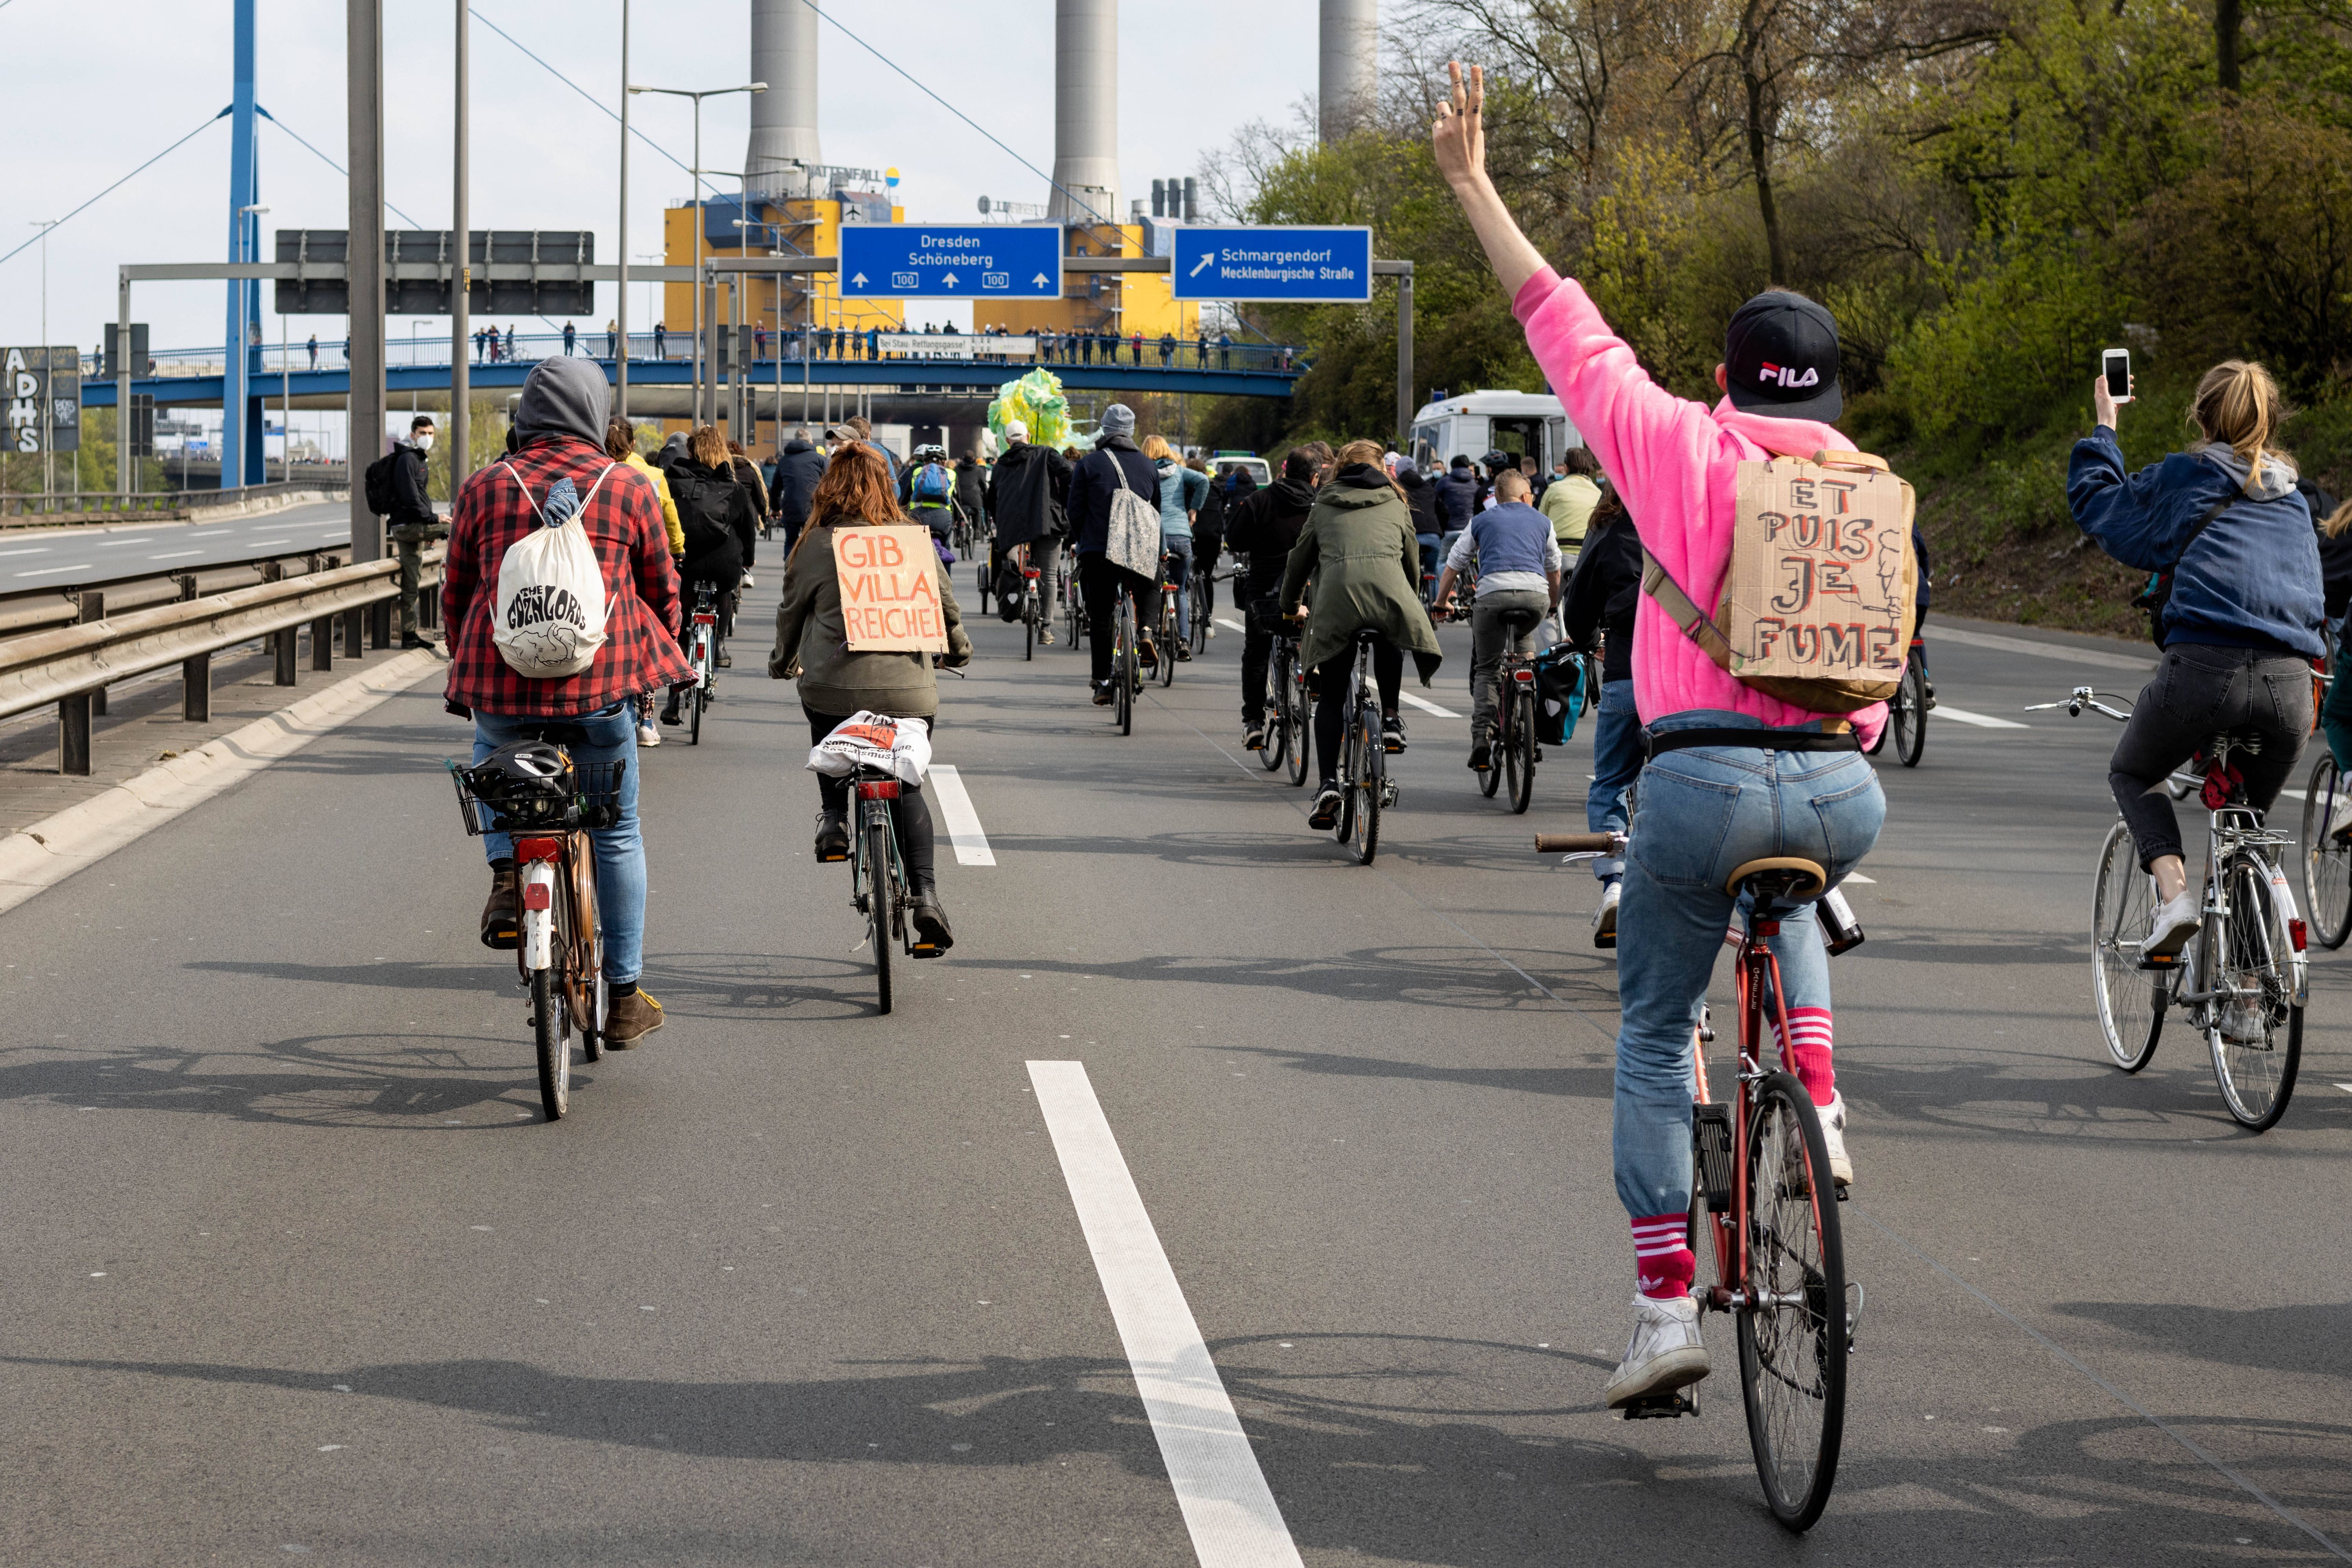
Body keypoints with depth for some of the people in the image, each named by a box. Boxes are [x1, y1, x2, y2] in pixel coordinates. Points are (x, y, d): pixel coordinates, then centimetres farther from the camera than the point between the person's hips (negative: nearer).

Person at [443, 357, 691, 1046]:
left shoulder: (484, 487, 4)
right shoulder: (629, 489, 2)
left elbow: (456, 591, 12)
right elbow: (662, 590, 11)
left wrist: (464, 668, 28)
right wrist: (654, 656, 30)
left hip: (502, 681, 1)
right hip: (601, 690, -1)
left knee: (494, 759, 35)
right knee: (617, 834, 13)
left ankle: (506, 874, 9)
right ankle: (623, 996, 15)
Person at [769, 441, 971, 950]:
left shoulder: (815, 545, -1)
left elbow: (792, 612, 9)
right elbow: (945, 605, 11)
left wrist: (782, 662, 29)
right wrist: (958, 651, 32)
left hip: (832, 685, -1)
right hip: (908, 690, 1)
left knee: (827, 736, 35)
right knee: (908, 790, 15)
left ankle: (833, 820, 17)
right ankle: (926, 895, -1)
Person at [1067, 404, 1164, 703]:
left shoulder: (1089, 464, 0)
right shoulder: (1147, 466, 9)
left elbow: (1076, 510, 1)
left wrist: (1080, 541, 16)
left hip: (1098, 552, -2)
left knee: (1101, 618, 5)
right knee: (1150, 587, 30)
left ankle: (1103, 682, 3)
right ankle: (1145, 631, 2)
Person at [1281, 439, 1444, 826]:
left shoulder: (1325, 505, 27)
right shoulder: (1395, 503, 27)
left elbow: (1300, 559, 31)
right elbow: (1412, 559, 32)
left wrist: (1291, 607, 47)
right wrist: (1412, 603, 49)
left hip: (1336, 591, 0)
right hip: (1389, 588, 0)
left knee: (1331, 696, 7)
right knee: (1389, 640, 36)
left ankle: (1328, 783, -4)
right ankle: (1390, 719, 21)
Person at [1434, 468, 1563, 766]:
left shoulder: (1481, 521, 22)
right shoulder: (1542, 522, 25)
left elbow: (1453, 565, 23)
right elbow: (1554, 571, 35)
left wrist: (1442, 601, 36)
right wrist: (1553, 604, 52)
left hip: (1493, 593, -1)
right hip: (1535, 595, 1)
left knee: (1486, 669, 10)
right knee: (1524, 638, 35)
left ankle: (1482, 734, -8)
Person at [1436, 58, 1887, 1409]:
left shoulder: (1681, 447, 1)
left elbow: (1565, 324, 6)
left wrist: (1472, 182, 13)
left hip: (1705, 778, -3)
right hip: (1844, 792, 3)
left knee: (1655, 1041, 12)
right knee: (1791, 895, 40)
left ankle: (1668, 1309, 6)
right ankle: (1820, 1111, 23)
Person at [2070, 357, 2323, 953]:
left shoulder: (2180, 478, 10)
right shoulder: (2294, 501, 23)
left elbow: (2094, 500, 23)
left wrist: (2103, 427, 36)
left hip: (2205, 668, -4)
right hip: (2290, 680, 4)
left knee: (2131, 774, 22)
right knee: (2248, 816, 24)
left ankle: (2175, 891, -2)